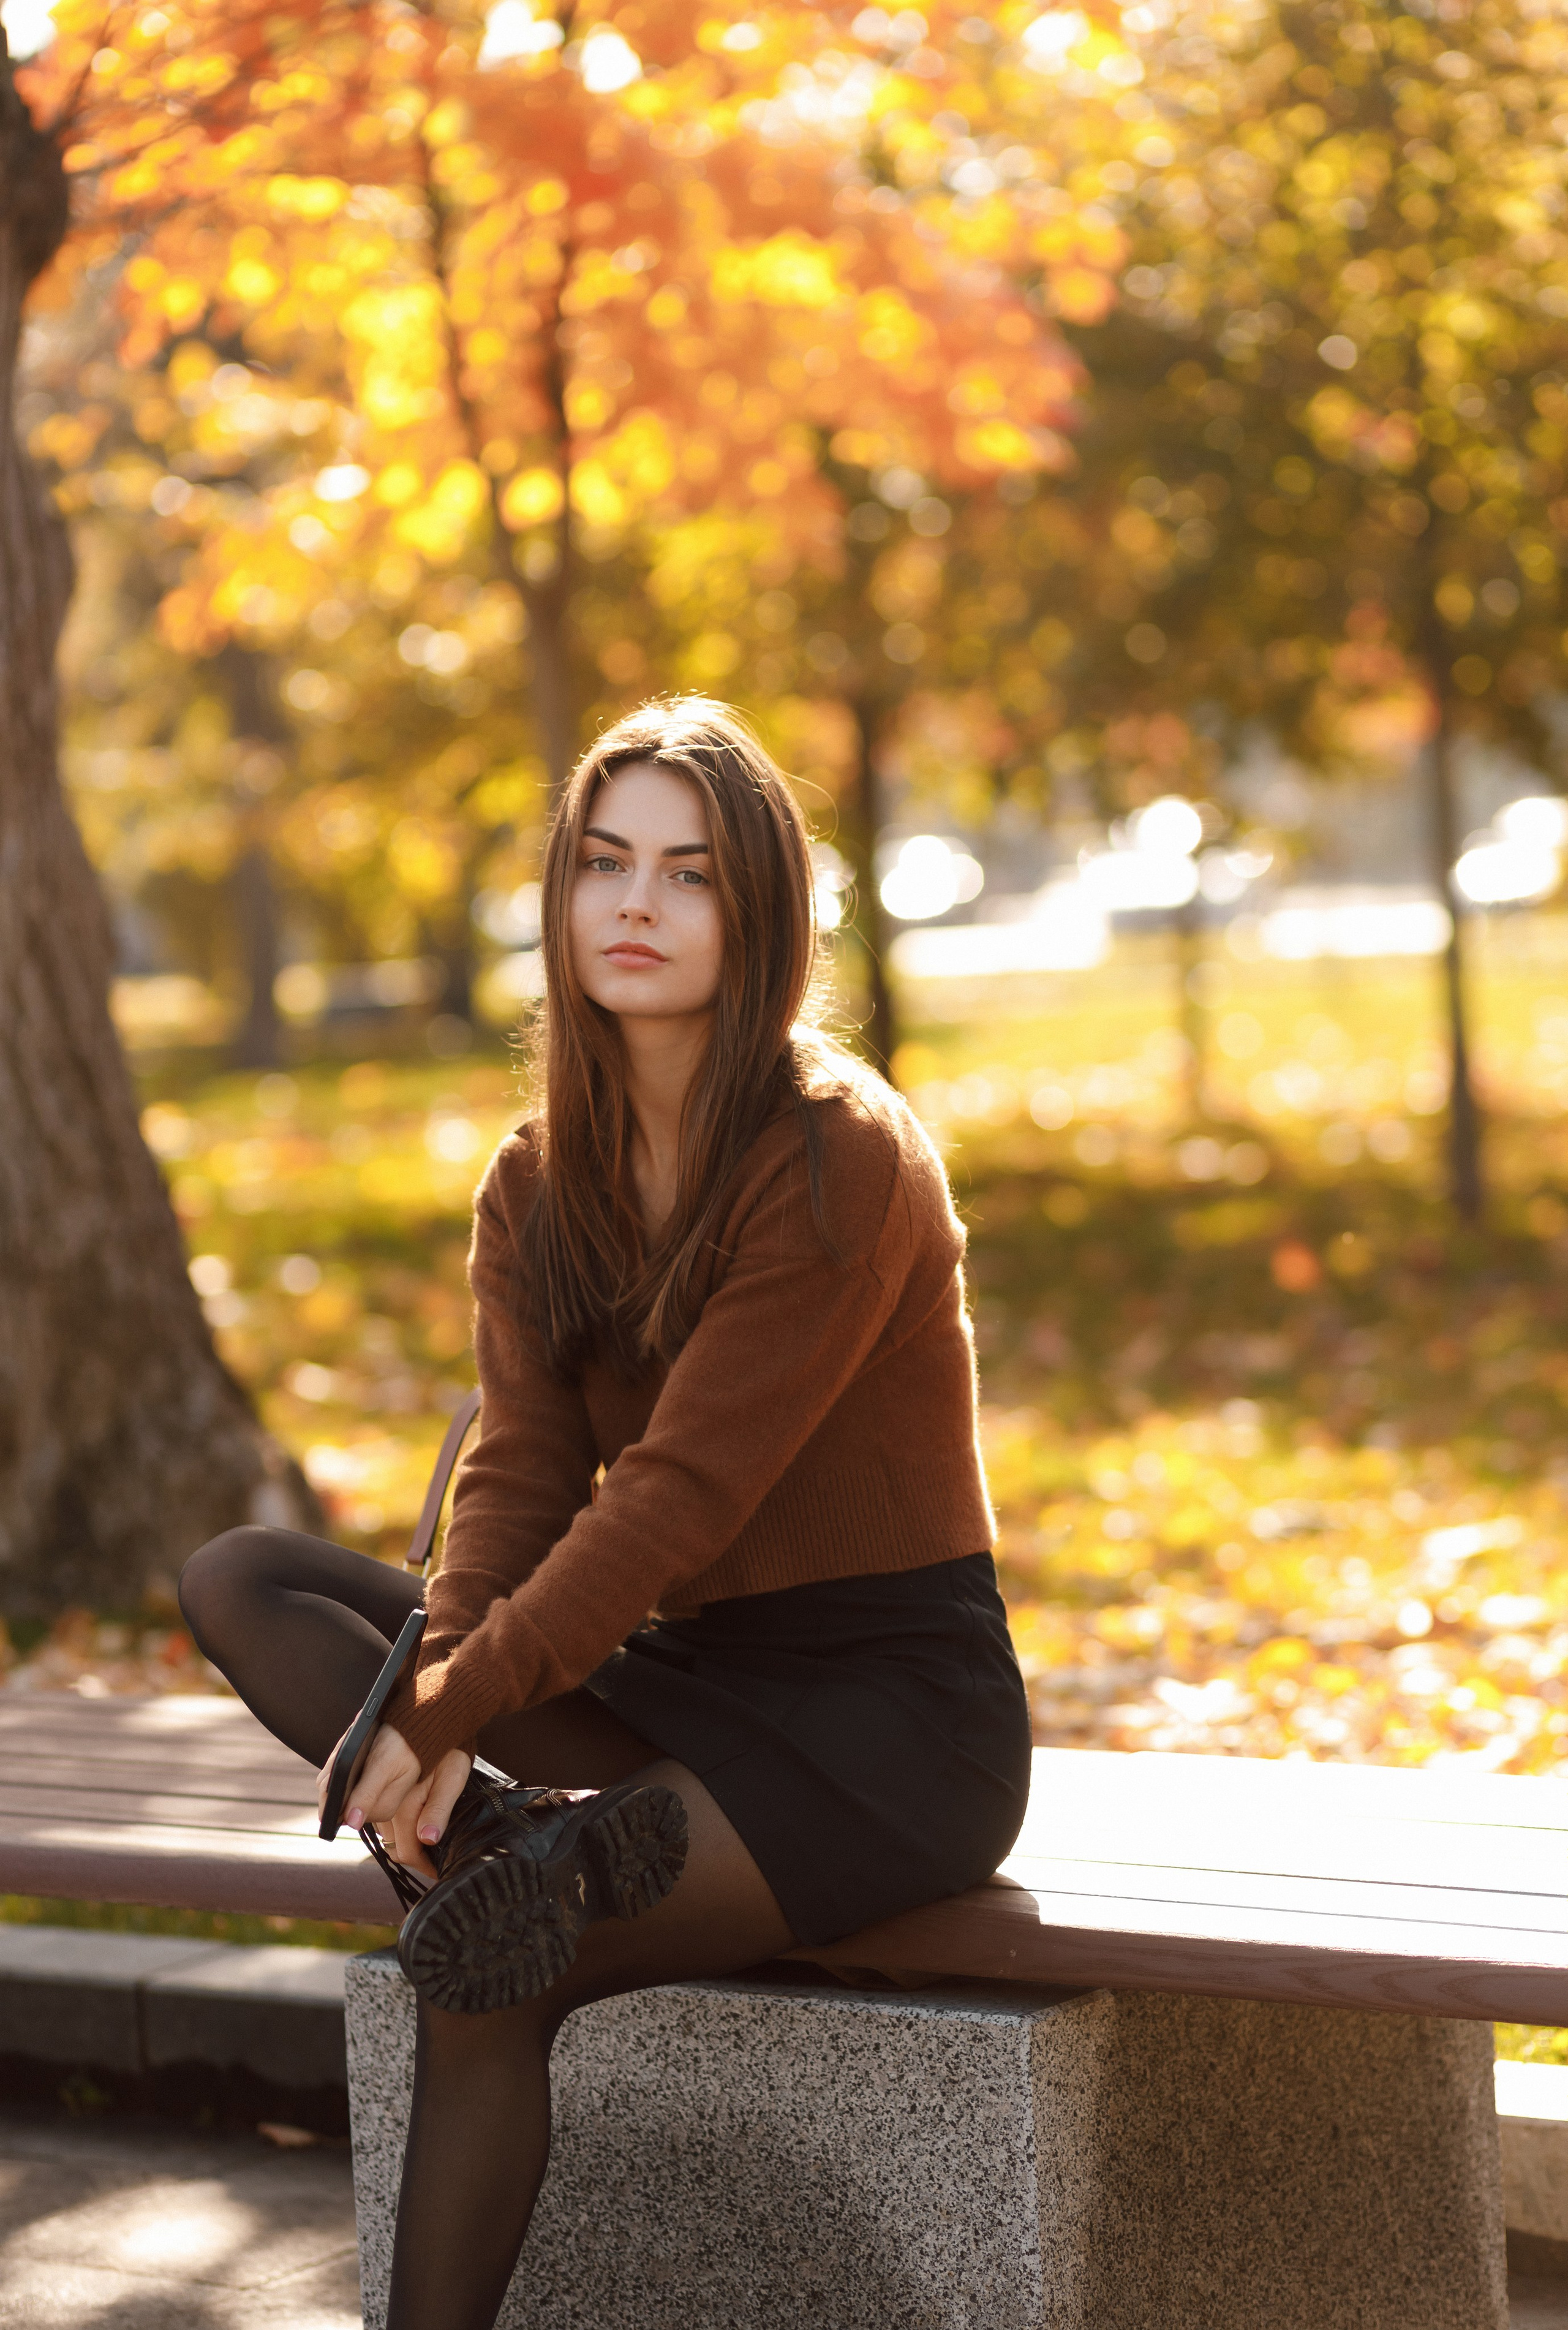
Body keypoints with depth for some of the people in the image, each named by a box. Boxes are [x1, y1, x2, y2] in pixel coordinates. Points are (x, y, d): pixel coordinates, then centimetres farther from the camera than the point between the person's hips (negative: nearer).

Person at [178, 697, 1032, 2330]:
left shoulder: (842, 1156, -16)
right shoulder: (539, 1183, 7)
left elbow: (683, 1489, -21)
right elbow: (520, 1469, -2)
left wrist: (449, 1707, -23)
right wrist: (441, 1692, -21)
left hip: (889, 1716, -7)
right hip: (676, 1675, 7)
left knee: (480, 1970, -24)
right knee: (239, 1583, -6)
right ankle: (539, 1844, -26)